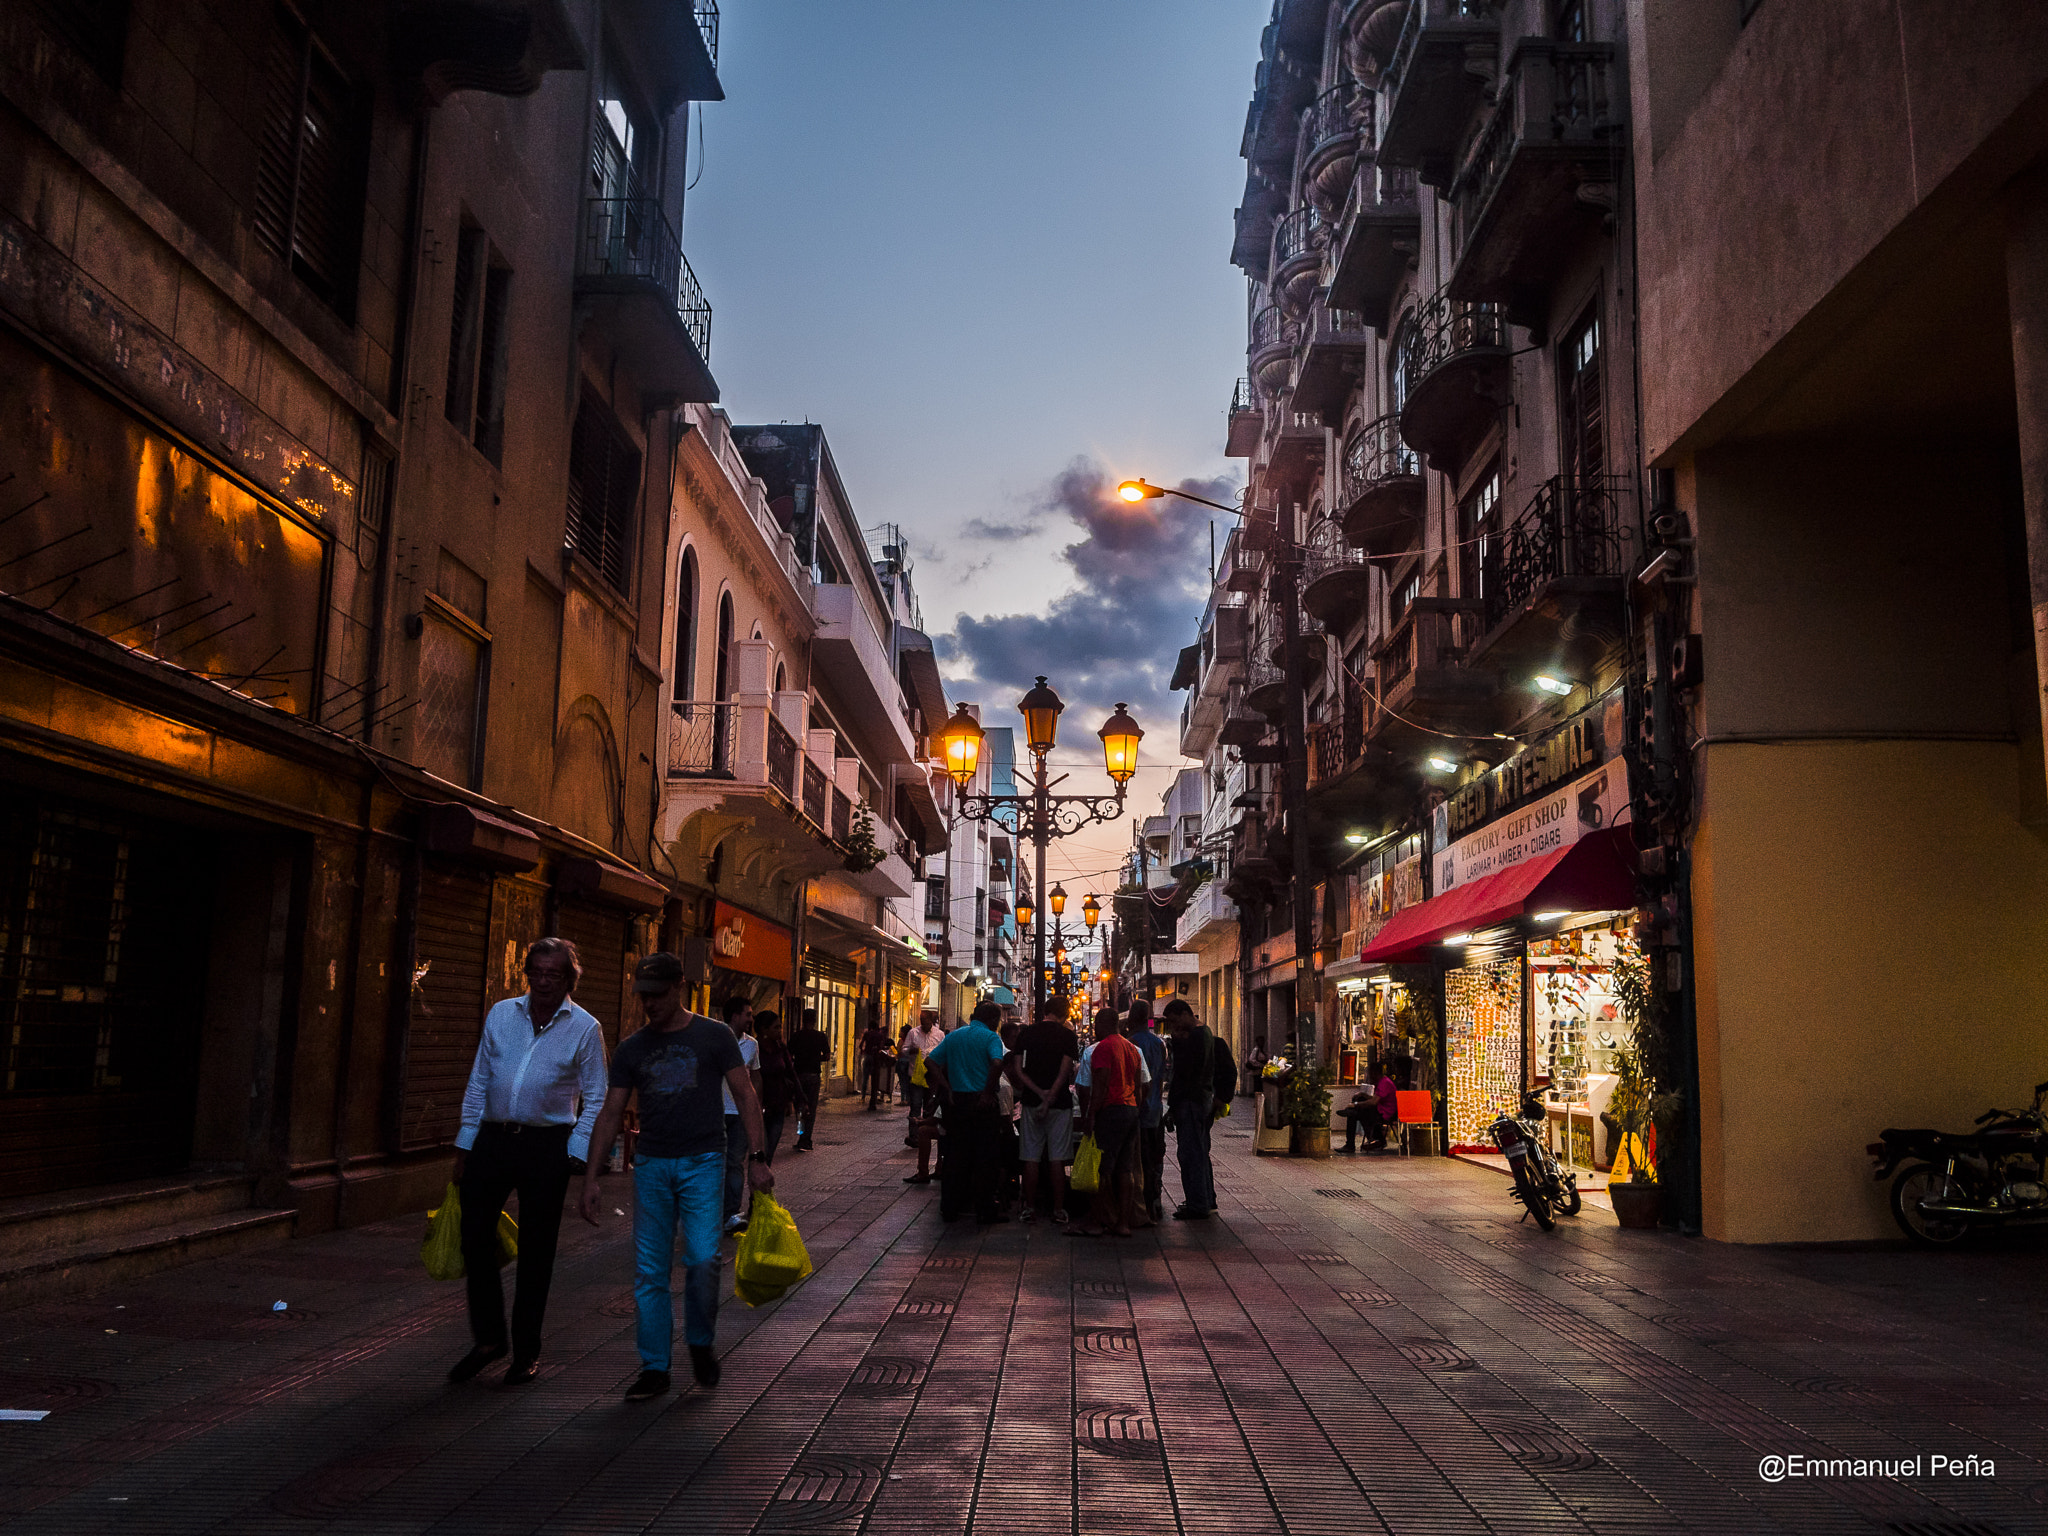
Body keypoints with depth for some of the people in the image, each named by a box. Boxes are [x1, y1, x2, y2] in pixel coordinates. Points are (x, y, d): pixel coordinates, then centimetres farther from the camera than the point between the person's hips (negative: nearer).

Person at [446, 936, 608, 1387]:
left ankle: (527, 1352, 17)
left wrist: (577, 1154, -8)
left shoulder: (584, 1028, 0)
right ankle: (488, 1339, 21)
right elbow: (479, 1083, 12)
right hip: (493, 1138, 3)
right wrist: (465, 1145, 8)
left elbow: (594, 1099, 1)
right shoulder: (500, 1015, 8)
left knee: (535, 1249, 4)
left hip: (547, 1146, -3)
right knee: (475, 1236, 3)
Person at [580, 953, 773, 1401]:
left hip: (702, 1162, -3)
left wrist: (757, 1157, -8)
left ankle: (700, 1343, 14)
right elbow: (609, 1115, 11)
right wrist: (591, 1177, 6)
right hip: (652, 1165, 3)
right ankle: (655, 1368, 13)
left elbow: (745, 1096, 0)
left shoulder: (714, 1037, 0)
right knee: (649, 1272, 3)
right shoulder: (631, 1049, 9)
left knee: (702, 1260, -11)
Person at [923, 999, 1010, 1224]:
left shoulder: (954, 1036, 11)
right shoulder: (990, 1037, -6)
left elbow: (930, 1061, 7)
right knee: (984, 1157, 3)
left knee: (955, 1155, 12)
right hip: (981, 1102, -5)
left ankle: (949, 1208, 16)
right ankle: (985, 1211, 6)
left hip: (957, 1101, 5)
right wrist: (988, 1092, -15)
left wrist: (947, 1089, 3)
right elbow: (996, 1063, -24)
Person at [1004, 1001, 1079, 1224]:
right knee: (1058, 1159, 4)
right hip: (1060, 1103, -2)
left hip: (1031, 1102, 2)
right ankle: (1058, 1209, 6)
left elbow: (1018, 1069, -2)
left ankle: (1030, 1208, 8)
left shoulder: (1025, 1034, 4)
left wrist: (1038, 1092, -9)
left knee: (1031, 1158, 6)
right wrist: (1050, 1099, -13)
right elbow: (1065, 1071, -12)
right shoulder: (1068, 1036, -3)